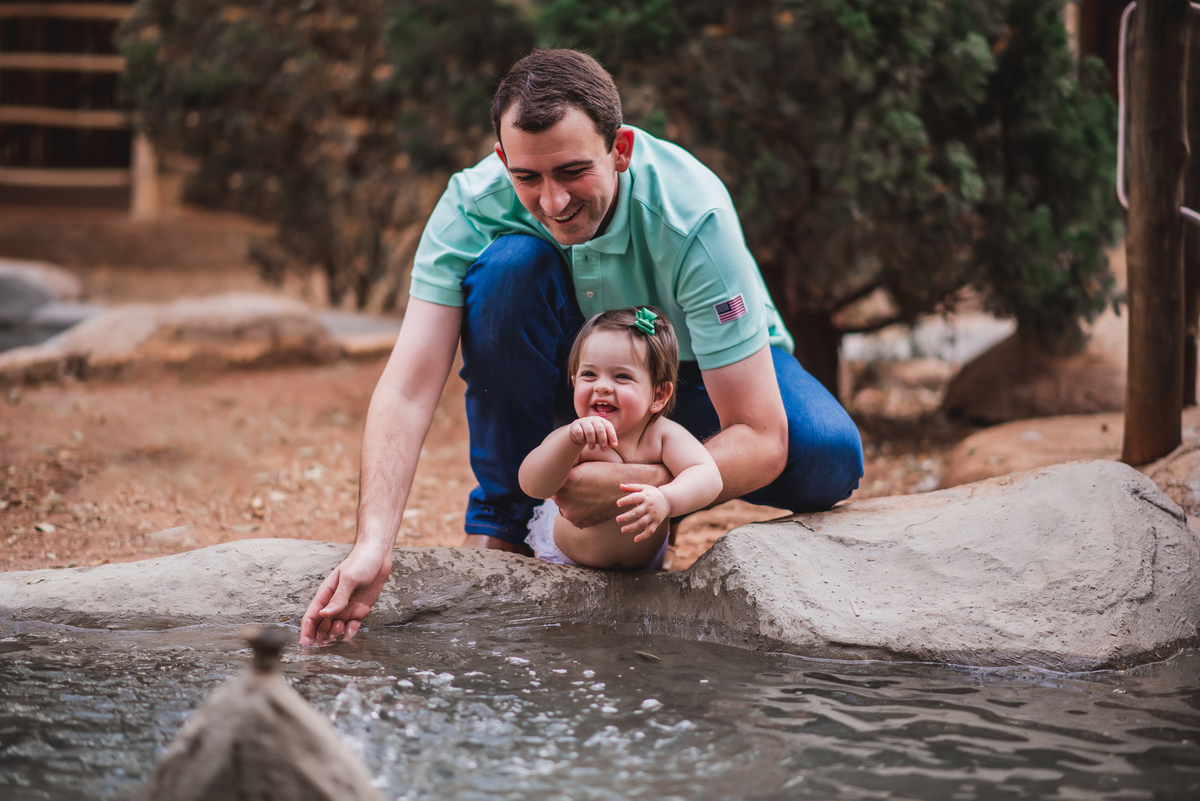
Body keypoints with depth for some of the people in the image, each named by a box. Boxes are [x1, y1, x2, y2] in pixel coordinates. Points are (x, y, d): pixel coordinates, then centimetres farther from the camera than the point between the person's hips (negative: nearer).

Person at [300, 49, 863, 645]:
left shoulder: (694, 218, -34)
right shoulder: (473, 205, -27)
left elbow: (761, 439, -35)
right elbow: (407, 389, -33)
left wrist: (636, 487, -51)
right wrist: (373, 545, -48)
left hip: (705, 373, -1)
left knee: (828, 460, -32)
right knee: (512, 261, -30)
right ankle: (498, 520, -14)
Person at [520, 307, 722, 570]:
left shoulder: (663, 435, -26)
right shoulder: (572, 439, -27)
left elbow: (709, 478, -40)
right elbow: (533, 486, -43)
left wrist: (665, 501, -62)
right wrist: (572, 439, -59)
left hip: (643, 561, 1)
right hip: (565, 559, -1)